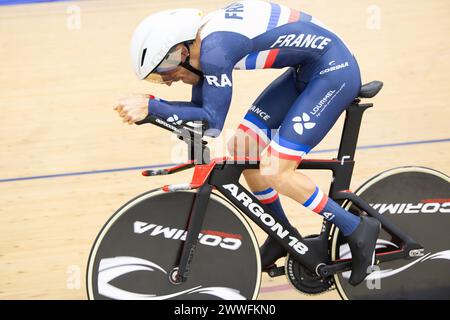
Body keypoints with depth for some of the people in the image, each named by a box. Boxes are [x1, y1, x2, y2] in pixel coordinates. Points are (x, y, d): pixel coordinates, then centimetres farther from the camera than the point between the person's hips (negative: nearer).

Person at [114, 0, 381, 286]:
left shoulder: (215, 48, -24)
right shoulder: (201, 41, 4)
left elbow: (212, 122, -24)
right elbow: (200, 110, 9)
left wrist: (151, 105, -25)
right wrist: (146, 108, -4)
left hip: (335, 70, -10)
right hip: (307, 73, 10)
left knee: (274, 170, -14)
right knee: (244, 147, 7)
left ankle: (358, 231, -2)